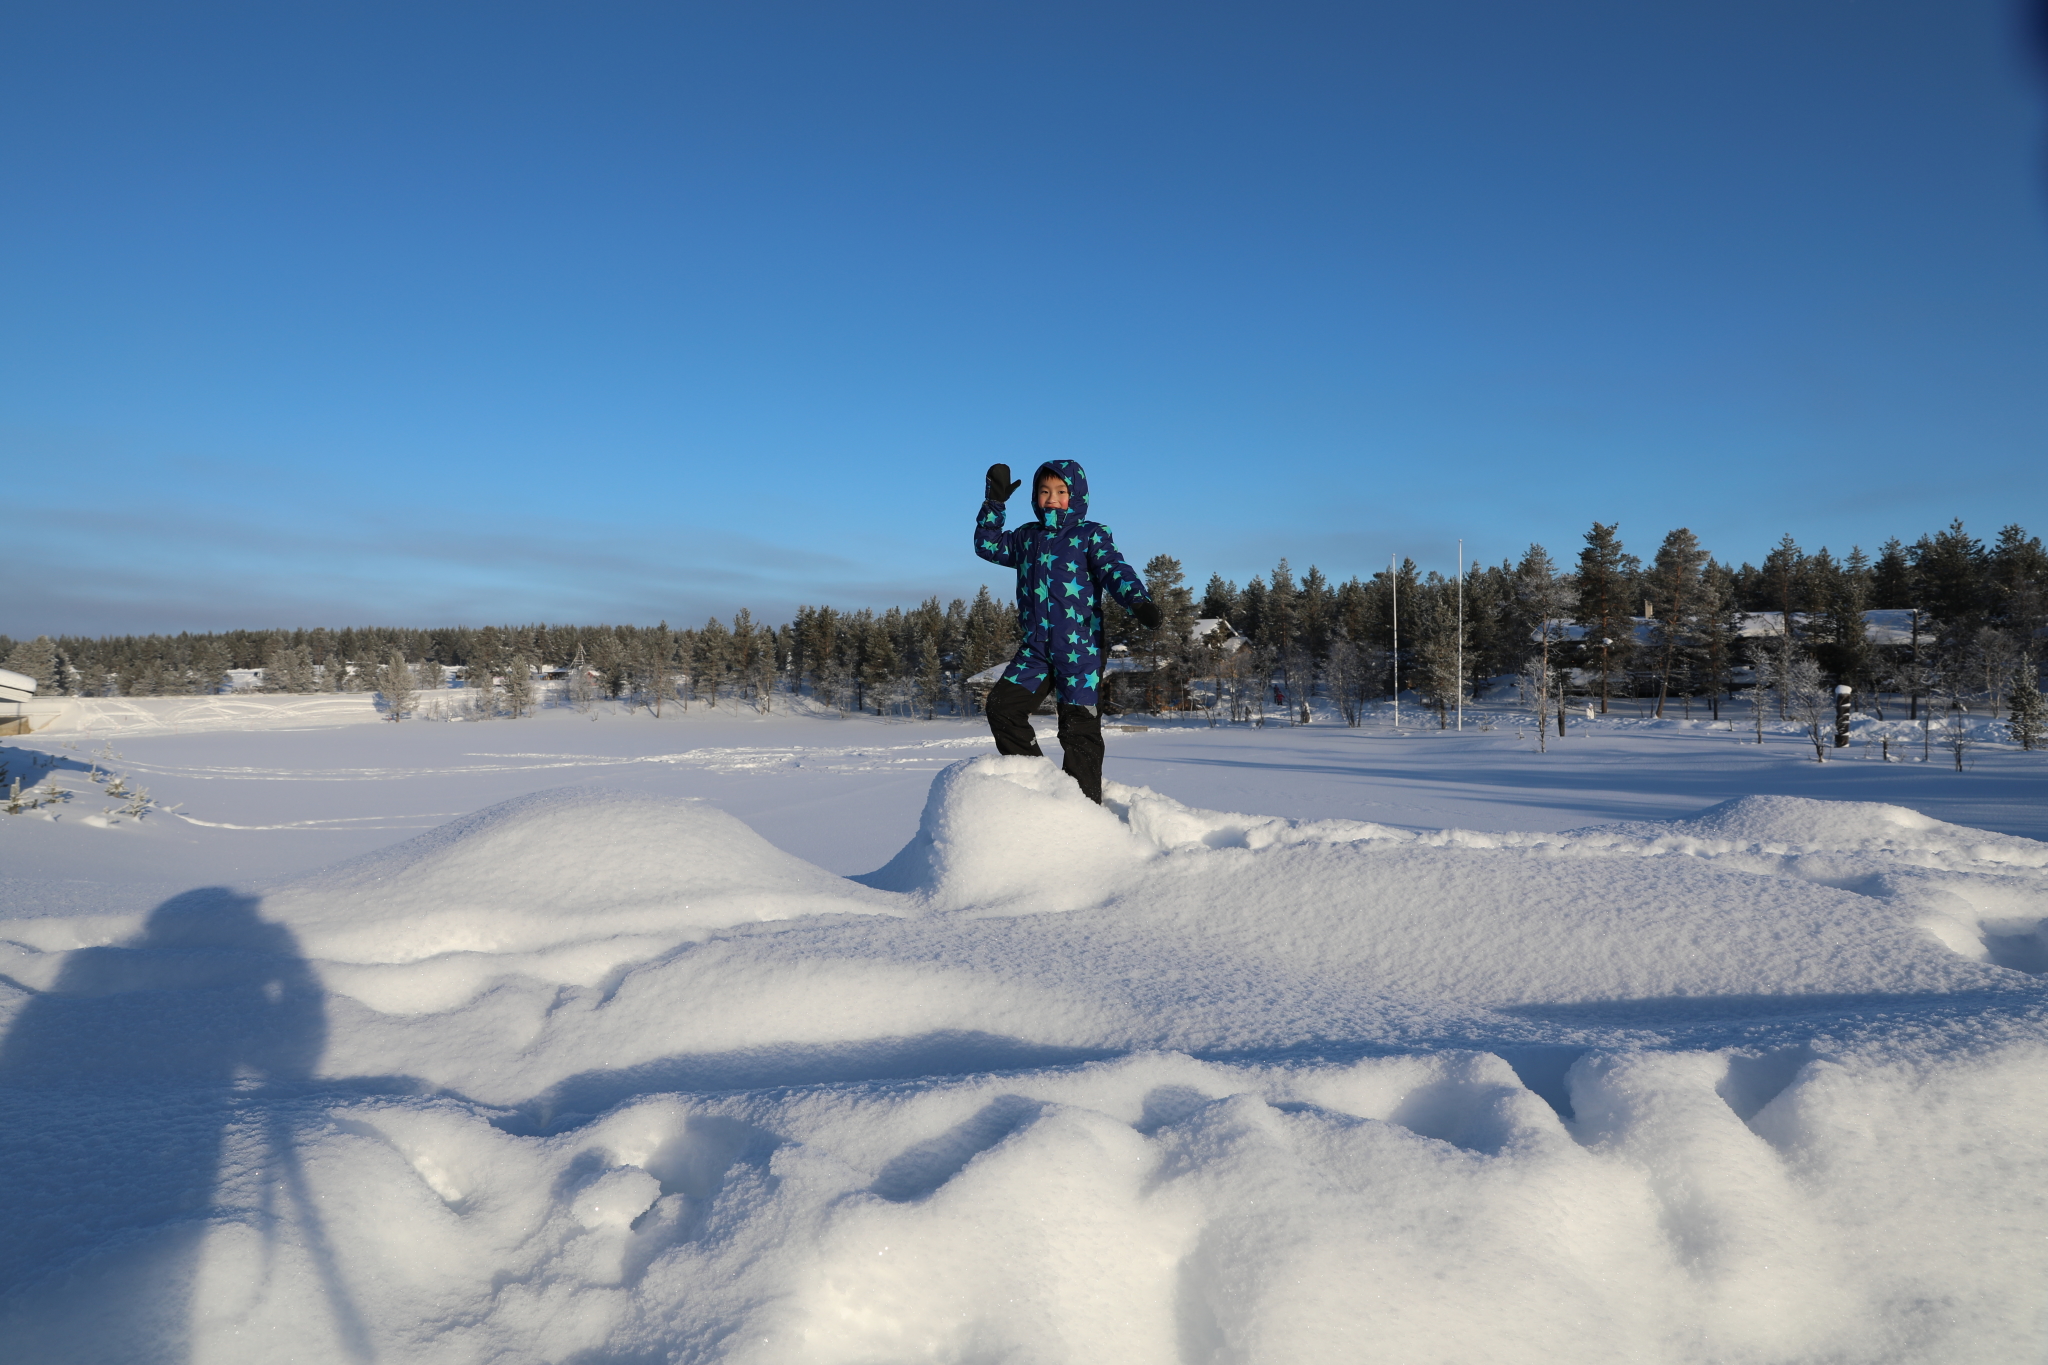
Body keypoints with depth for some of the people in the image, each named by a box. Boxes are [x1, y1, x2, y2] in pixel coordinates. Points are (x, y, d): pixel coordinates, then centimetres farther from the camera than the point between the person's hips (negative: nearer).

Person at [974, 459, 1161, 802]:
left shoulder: (1091, 535, 1)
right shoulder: (1027, 536, 16)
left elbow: (1115, 571, -12)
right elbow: (987, 546, 25)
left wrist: (1139, 601, -32)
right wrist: (994, 502, 14)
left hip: (1080, 648, -5)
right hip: (1035, 648, 5)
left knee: (1079, 727, -3)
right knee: (1002, 704, -6)